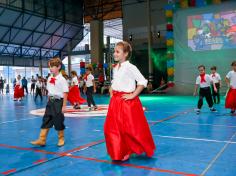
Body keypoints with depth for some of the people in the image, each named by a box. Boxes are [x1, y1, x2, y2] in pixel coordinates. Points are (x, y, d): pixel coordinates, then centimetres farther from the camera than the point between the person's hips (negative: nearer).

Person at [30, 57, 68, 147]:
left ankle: (61, 139, 24)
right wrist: (49, 101, 15)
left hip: (58, 102, -6)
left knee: (58, 121, 5)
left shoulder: (61, 79, -13)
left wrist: (64, 106, -15)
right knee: (46, 120, 7)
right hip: (50, 102, 6)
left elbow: (65, 93, -14)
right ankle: (42, 139, 12)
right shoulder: (49, 78, 7)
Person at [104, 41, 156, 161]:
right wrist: (111, 91, 11)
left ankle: (129, 151, 24)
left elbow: (143, 82, -18)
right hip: (116, 102, 8)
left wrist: (133, 95, -17)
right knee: (112, 128, 8)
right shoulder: (115, 68, 11)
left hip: (127, 102, -8)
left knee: (131, 129, 1)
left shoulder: (130, 67, -13)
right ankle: (120, 152, 23)